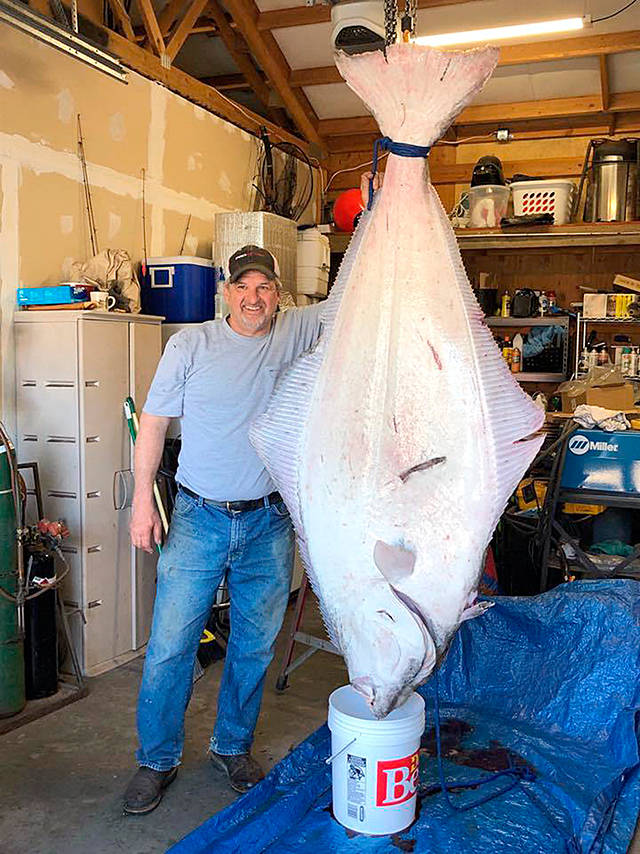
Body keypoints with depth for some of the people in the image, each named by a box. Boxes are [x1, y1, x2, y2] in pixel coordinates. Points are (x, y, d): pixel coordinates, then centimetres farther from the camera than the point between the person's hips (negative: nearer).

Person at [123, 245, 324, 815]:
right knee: (170, 646, 3)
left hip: (269, 523, 2)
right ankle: (158, 759, 24)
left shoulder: (298, 332, 3)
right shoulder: (190, 344, -1)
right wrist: (143, 500, -3)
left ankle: (233, 747, 35)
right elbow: (155, 420, 2)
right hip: (199, 518, -1)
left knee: (255, 647, 13)